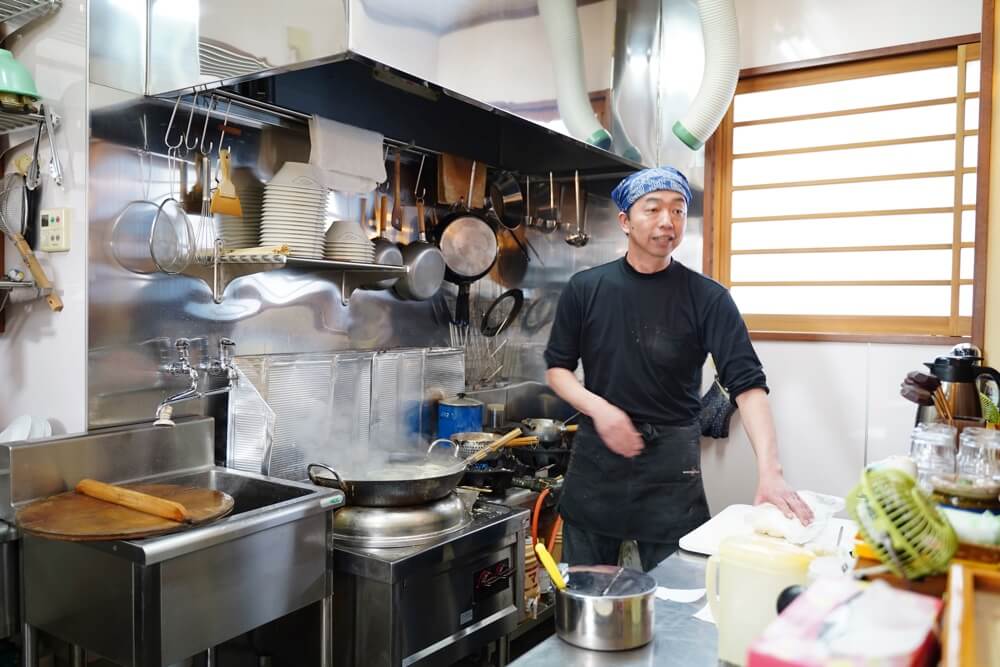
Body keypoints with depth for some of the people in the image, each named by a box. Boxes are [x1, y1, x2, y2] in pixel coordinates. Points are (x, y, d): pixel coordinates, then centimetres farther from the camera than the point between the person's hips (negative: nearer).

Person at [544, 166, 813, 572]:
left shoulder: (707, 298, -6)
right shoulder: (586, 289, 1)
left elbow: (748, 385, -14)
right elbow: (557, 368, 6)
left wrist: (769, 470, -27)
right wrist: (598, 408, -14)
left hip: (672, 462, -1)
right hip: (595, 455, 2)